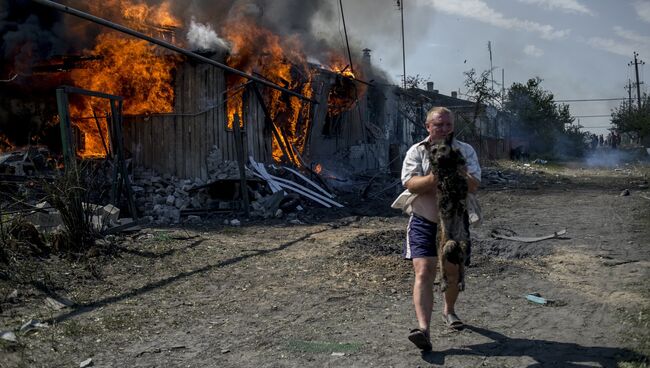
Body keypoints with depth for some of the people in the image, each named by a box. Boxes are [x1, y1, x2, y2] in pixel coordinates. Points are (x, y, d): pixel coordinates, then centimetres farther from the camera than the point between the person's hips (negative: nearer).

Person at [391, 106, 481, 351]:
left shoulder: (466, 151, 2)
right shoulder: (417, 151, -1)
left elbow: (474, 186, -9)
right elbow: (410, 184, -16)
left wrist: (458, 173, -28)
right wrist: (434, 177, -32)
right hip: (424, 221, -2)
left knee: (453, 273, 16)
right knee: (424, 273, -15)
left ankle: (448, 310, 44)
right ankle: (423, 329, -23)